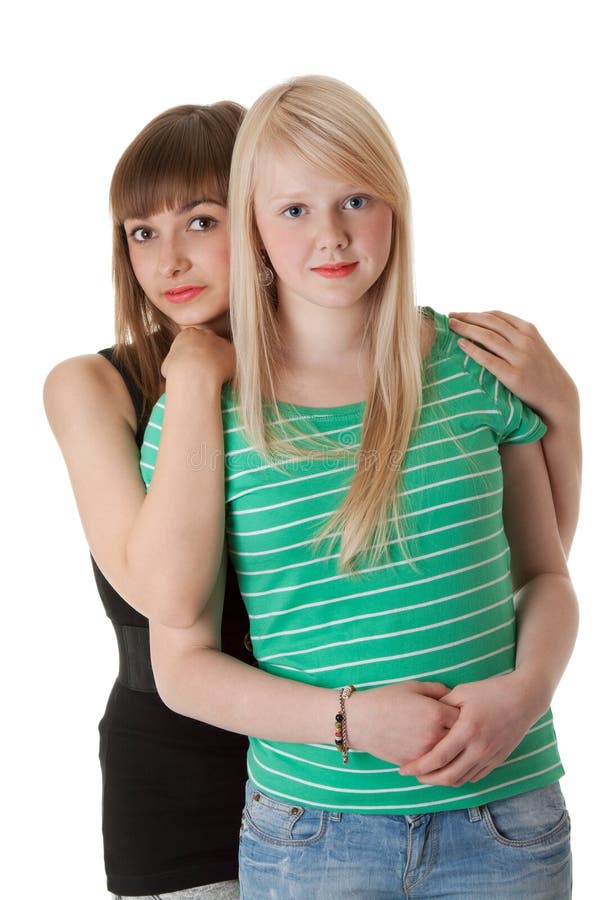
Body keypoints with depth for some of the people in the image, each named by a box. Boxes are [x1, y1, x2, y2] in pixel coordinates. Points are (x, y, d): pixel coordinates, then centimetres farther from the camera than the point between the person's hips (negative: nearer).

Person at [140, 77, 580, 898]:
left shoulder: (477, 364, -2)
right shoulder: (202, 412, -7)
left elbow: (545, 573, 7)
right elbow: (182, 665, -3)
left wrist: (526, 689, -13)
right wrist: (353, 719, -16)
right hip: (310, 831, -1)